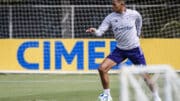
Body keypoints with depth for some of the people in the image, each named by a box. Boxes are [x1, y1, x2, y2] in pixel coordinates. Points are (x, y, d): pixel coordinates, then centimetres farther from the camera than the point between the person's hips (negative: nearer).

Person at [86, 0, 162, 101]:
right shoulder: (110, 18, -9)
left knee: (145, 75, 1)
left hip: (135, 49, -2)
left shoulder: (134, 14, -11)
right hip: (120, 50, 2)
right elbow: (100, 31, -17)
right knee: (102, 68, -14)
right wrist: (95, 31, -38)